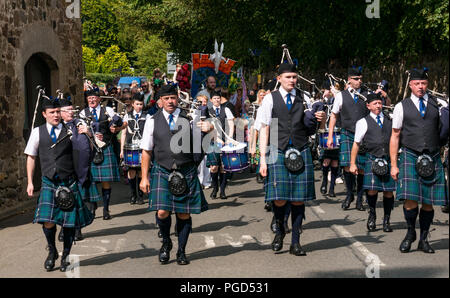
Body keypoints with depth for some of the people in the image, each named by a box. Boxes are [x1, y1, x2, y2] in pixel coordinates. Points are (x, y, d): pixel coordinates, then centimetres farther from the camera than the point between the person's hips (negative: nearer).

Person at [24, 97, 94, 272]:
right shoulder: (37, 132, 7)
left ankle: (65, 256, 22)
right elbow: (31, 157, 12)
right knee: (48, 221, -11)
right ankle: (52, 251, 16)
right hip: (48, 182, 0)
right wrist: (30, 182, 9)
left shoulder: (69, 131, 4)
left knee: (69, 221, 1)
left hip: (68, 182, 0)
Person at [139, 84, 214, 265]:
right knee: (162, 212, -13)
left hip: (186, 172, 1)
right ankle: (166, 242, 16)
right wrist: (144, 177, 3)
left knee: (184, 214, 4)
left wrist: (208, 128, -27)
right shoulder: (153, 121, 4)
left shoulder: (188, 118, 3)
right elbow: (146, 151, 7)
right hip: (162, 172, -1)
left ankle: (181, 252, 22)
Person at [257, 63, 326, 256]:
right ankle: (279, 231, 22)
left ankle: (295, 243, 12)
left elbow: (312, 127, 16)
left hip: (301, 153, 2)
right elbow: (264, 129, 3)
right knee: (279, 199, -8)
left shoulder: (304, 98, 11)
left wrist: (320, 118, -8)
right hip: (278, 153, -2)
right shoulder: (270, 99, 5)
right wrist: (263, 159, -4)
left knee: (299, 199, 1)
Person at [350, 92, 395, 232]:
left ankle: (386, 219, 17)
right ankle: (372, 215, 13)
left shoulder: (389, 120, 15)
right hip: (373, 159, -2)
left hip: (389, 159, 2)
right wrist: (352, 164, 7)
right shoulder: (363, 122, 7)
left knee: (389, 191, 1)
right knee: (372, 189, -12)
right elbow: (356, 143, 9)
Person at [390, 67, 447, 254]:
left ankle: (423, 240, 19)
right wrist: (393, 165, 2)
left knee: (428, 202, 3)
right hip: (410, 156, -2)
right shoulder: (402, 107, 5)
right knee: (411, 200, -12)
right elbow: (395, 137, 6)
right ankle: (410, 233, 13)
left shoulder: (436, 104, 10)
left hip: (432, 158, 2)